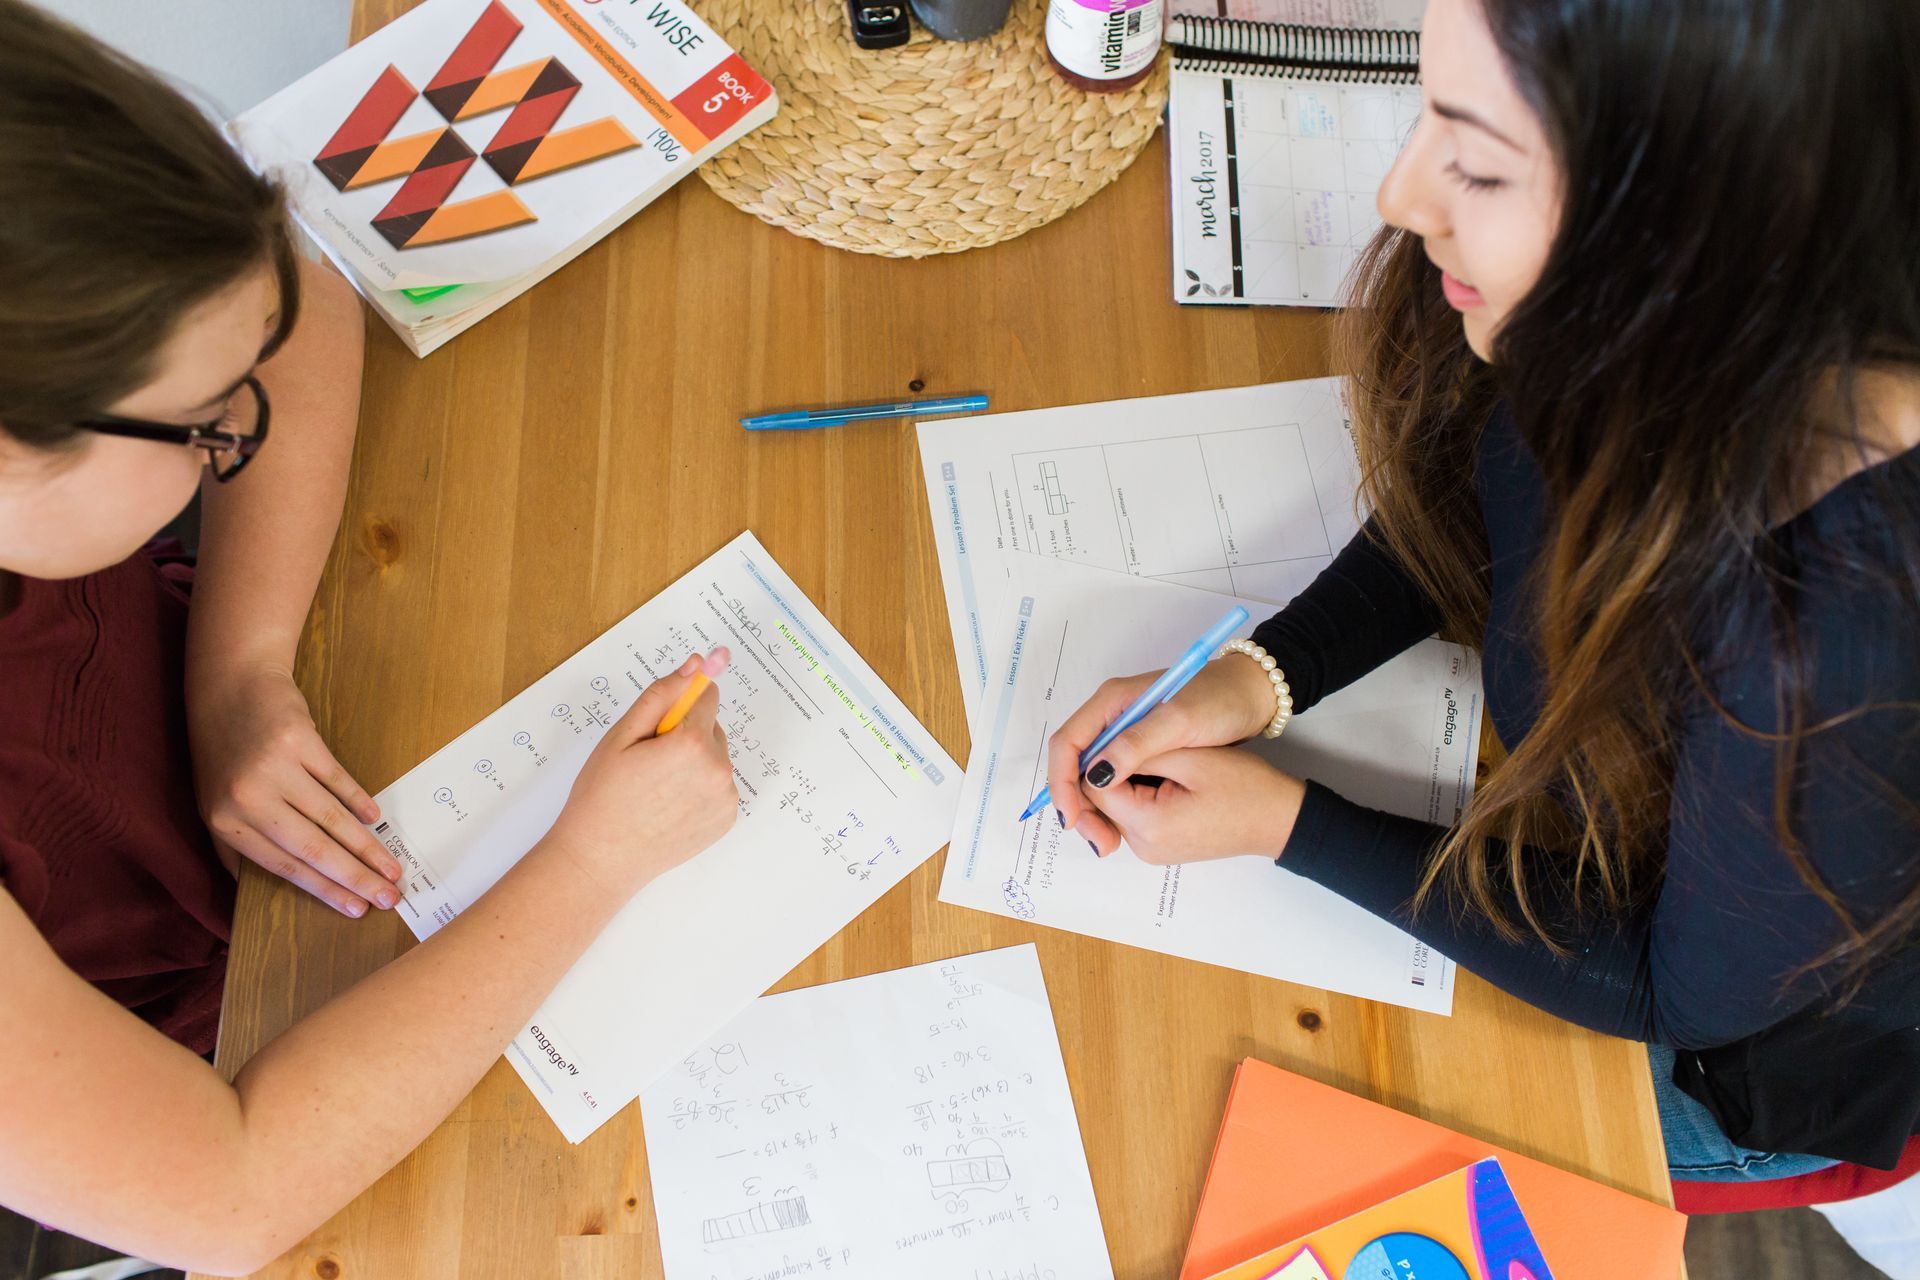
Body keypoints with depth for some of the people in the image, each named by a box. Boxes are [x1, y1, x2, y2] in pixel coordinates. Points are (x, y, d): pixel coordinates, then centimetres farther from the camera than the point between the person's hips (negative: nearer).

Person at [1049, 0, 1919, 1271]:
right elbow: (1457, 515, -4)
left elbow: (1681, 988, -24)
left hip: (1738, 1066, -4)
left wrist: (1287, 823, -24)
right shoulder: (1628, 332, -26)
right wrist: (1253, 677, -18)